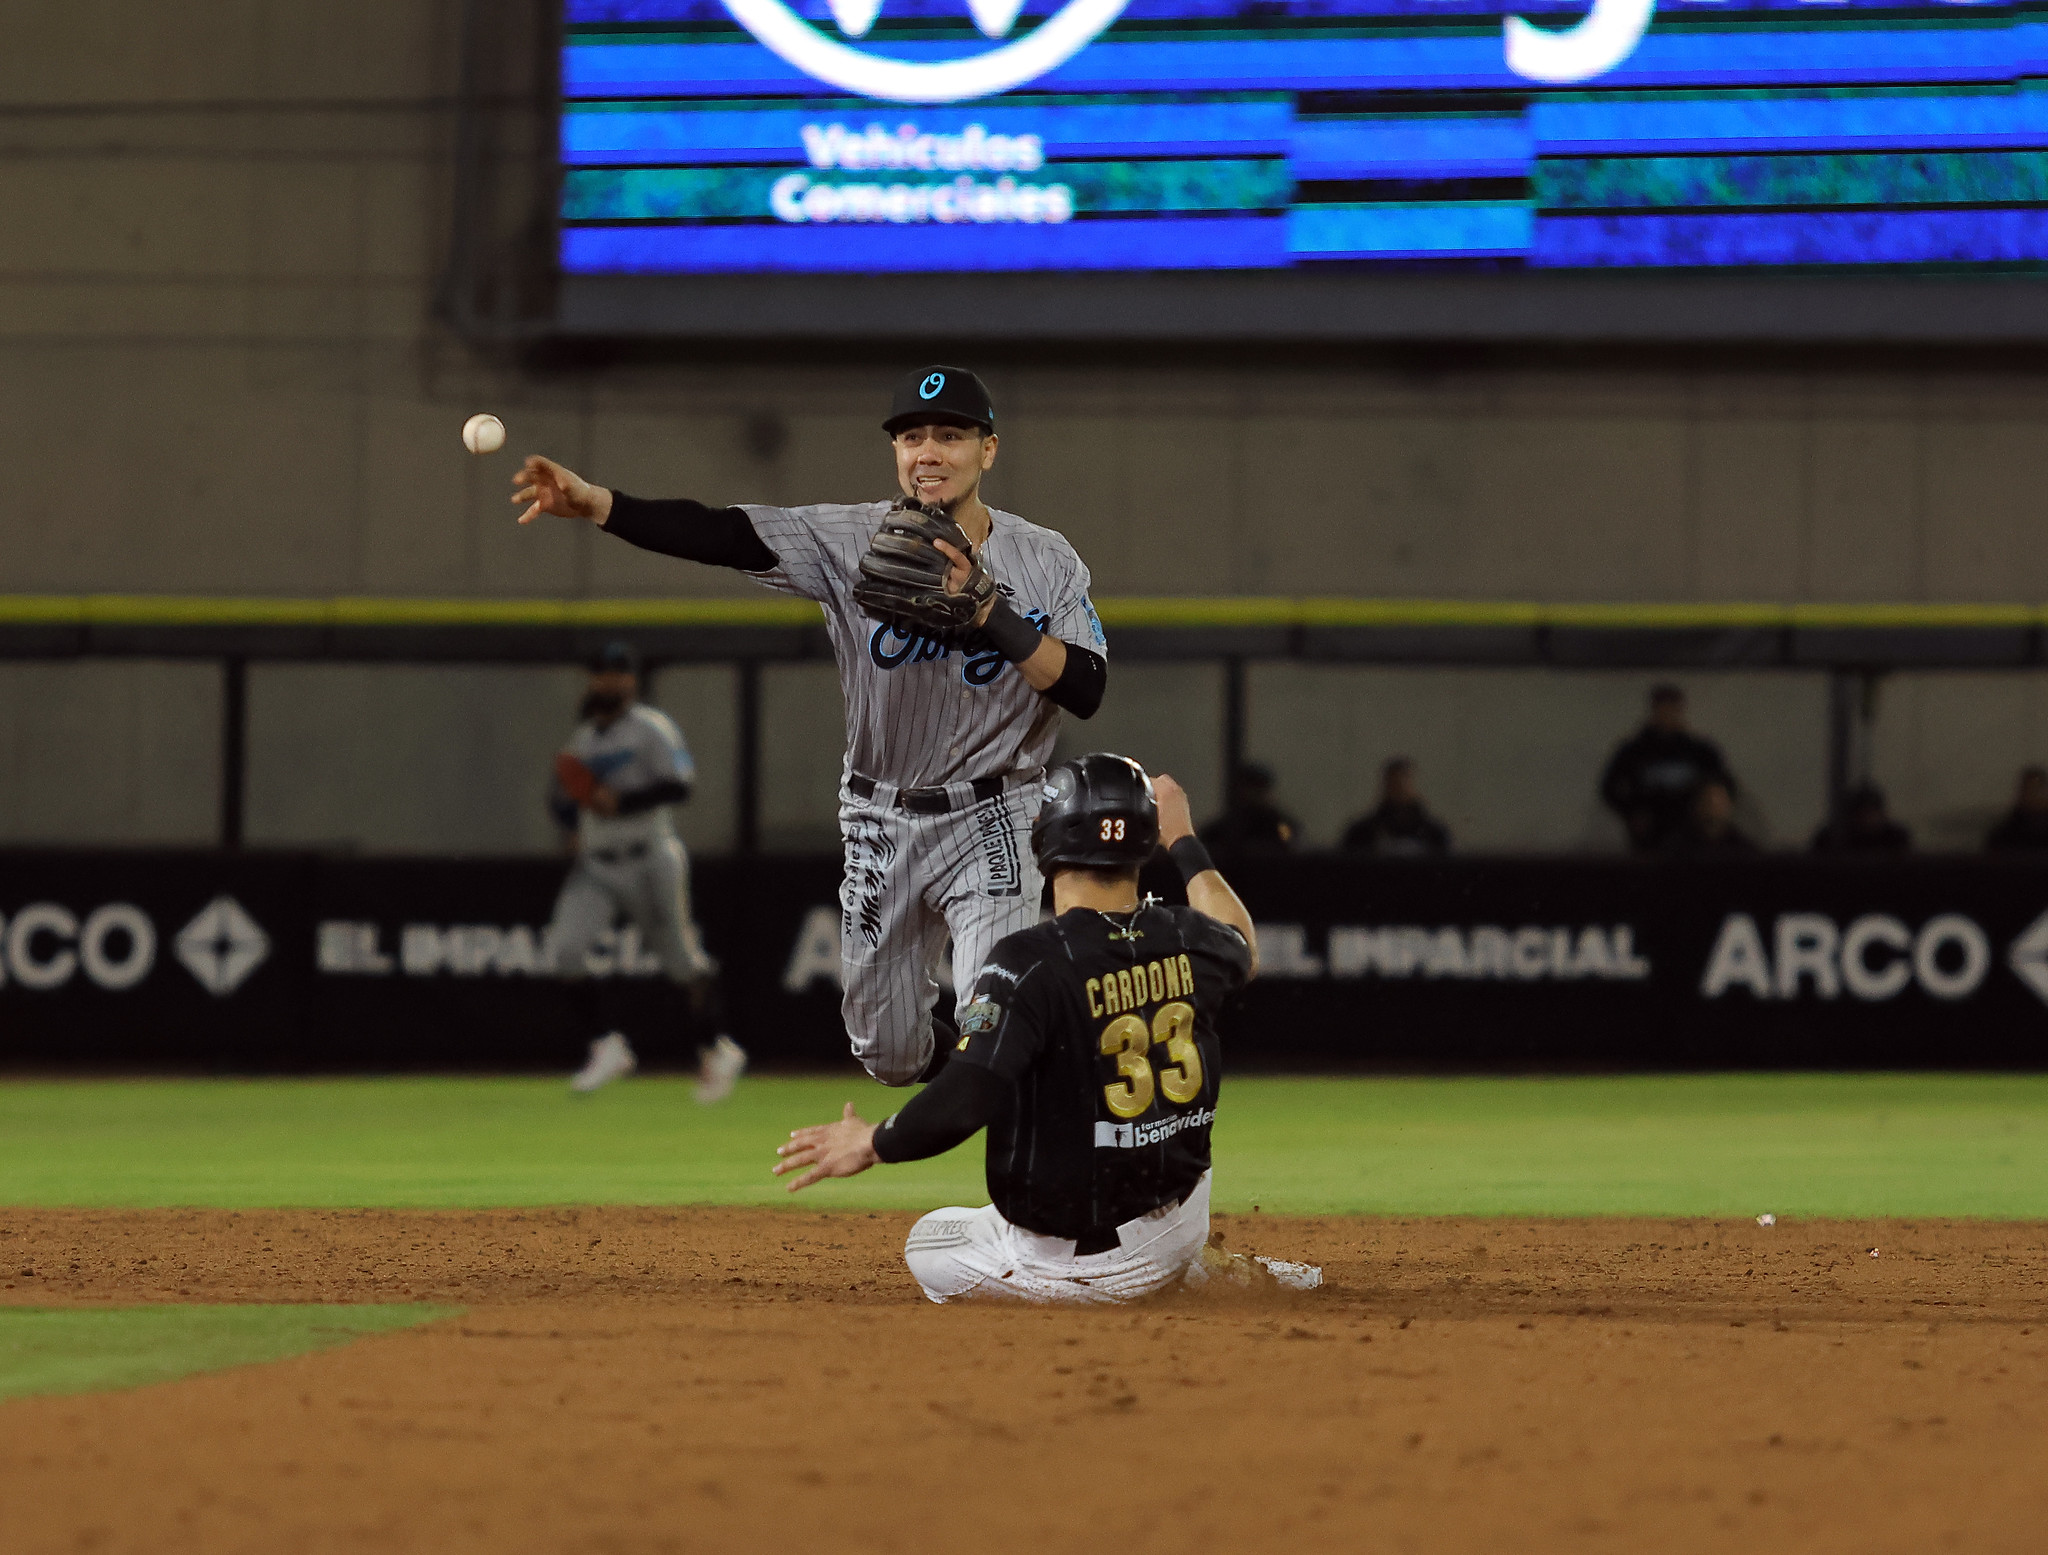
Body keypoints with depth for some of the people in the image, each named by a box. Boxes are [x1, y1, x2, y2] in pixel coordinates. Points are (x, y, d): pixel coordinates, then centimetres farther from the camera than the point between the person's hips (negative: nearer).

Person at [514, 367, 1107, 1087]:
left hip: (992, 826, -3)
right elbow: (721, 534, -19)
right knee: (890, 1055, 12)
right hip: (881, 829, 3)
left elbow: (1085, 691, -15)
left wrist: (989, 610, -26)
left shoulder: (1046, 561, -5)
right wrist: (592, 503, -34)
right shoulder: (854, 538, -6)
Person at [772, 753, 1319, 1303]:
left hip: (1065, 1265, -7)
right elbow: (1244, 950, 22)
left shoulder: (1029, 963, -23)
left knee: (926, 1245, 23)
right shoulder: (1187, 941, -5)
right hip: (1180, 1230, 7)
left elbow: (963, 1101, -31)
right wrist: (1184, 842, 33)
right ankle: (1202, 1269, 16)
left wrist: (873, 1144, -13)